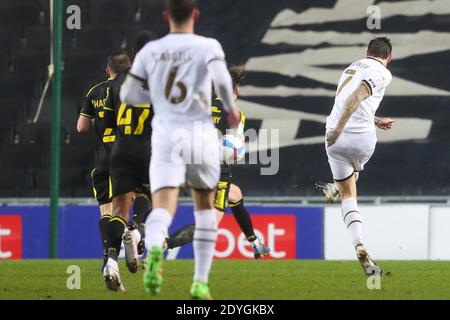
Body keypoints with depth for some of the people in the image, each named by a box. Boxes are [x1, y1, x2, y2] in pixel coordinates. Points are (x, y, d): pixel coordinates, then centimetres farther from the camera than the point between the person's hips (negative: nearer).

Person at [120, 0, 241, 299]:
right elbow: (221, 78, -16)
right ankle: (201, 283, 13)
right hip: (200, 133, 0)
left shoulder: (150, 51, 7)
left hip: (165, 134, 1)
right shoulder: (208, 47, -1)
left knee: (163, 207, -11)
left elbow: (129, 95, 11)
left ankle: (155, 249, -46)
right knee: (205, 208, 18)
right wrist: (231, 108, 3)